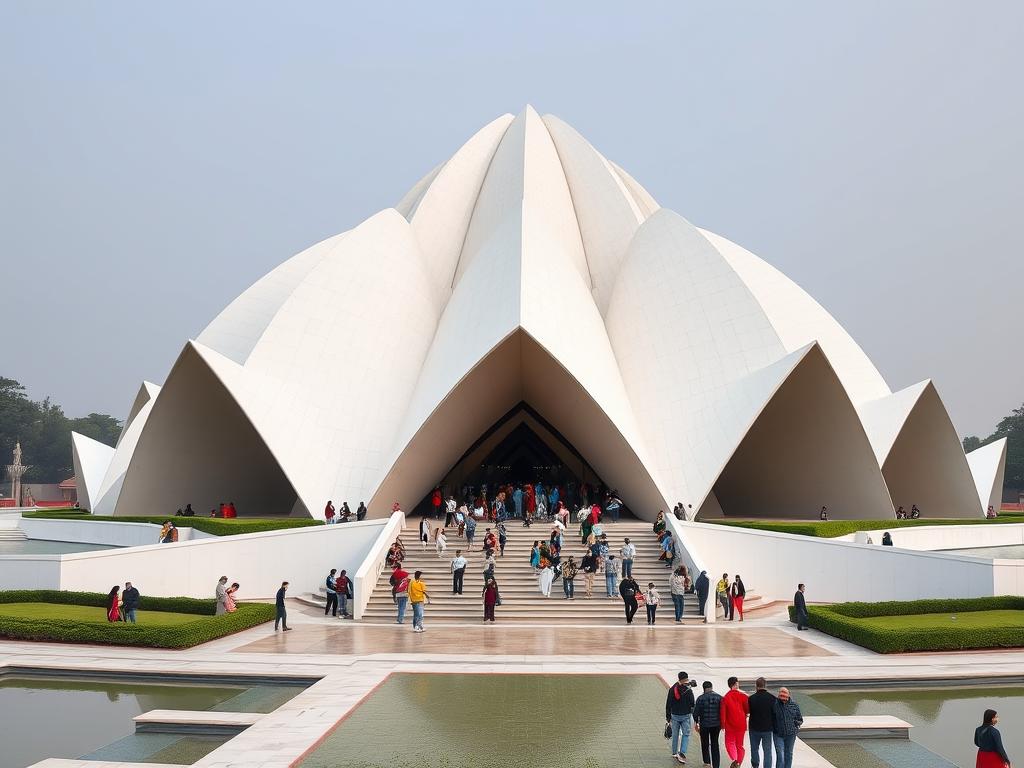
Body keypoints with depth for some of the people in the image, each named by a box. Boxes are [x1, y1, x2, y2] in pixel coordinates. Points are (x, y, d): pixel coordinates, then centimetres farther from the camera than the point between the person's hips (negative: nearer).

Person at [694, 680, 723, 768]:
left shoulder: (700, 698, -11)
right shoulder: (719, 697, -5)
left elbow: (695, 712, -9)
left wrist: (696, 723, 6)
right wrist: (722, 723, 11)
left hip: (704, 725, -2)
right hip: (716, 725, 2)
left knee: (705, 743, 17)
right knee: (715, 744, 13)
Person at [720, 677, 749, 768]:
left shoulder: (725, 697, -9)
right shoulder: (743, 696, -8)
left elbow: (722, 713, -8)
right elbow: (748, 710, -2)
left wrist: (723, 725, 4)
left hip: (730, 725, -1)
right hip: (741, 725, 1)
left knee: (730, 743, 13)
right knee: (739, 745, 15)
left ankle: (734, 759, -10)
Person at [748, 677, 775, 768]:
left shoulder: (751, 698, -12)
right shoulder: (772, 698, -9)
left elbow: (748, 711, -2)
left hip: (754, 728, 0)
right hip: (768, 729, 0)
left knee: (754, 749, 19)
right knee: (767, 751, 8)